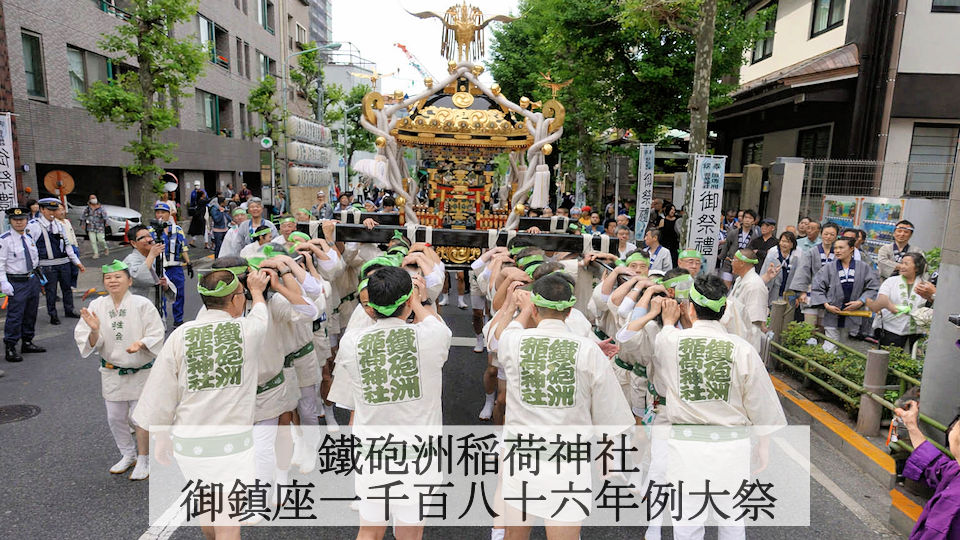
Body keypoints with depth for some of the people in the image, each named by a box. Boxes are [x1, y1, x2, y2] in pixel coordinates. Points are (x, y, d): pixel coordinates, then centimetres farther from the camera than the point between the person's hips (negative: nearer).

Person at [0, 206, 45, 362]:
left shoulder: (29, 237, 9)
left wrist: (38, 276, 18)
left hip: (33, 280, 7)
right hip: (17, 283, -7)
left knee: (31, 313, 15)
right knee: (15, 315, -6)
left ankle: (27, 343, 28)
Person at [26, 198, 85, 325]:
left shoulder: (58, 224, 12)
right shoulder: (34, 225, -6)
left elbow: (66, 245, 17)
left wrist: (77, 262, 16)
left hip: (64, 262, 5)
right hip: (48, 265, -5)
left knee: (67, 287, 16)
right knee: (51, 290, 3)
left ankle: (69, 310, 31)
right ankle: (53, 315, 17)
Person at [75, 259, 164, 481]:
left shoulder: (143, 305, -12)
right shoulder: (96, 306, -3)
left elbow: (156, 334, -10)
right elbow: (90, 343, -4)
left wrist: (141, 343, -29)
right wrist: (94, 330, -25)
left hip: (141, 371, -4)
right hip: (112, 371, 4)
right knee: (115, 417, 15)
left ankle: (143, 460, 22)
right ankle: (128, 455, 38)